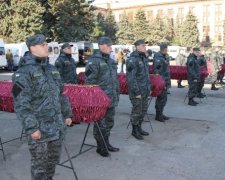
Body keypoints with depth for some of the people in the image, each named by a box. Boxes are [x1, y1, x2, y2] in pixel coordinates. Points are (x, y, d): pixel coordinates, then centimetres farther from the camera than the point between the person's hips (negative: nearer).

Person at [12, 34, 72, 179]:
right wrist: (31, 128, -20)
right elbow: (21, 104, -18)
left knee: (54, 158, 21)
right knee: (39, 163, 8)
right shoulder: (24, 72, -13)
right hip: (39, 128, -7)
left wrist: (67, 114, 14)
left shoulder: (52, 69, 10)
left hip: (57, 125, 7)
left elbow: (61, 94, 17)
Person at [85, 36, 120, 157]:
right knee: (101, 124, 3)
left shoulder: (111, 61, 14)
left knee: (109, 122, 17)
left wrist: (117, 93, 19)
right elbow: (89, 80, -16)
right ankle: (100, 147, 18)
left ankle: (106, 143, 33)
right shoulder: (94, 61, -12)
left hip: (111, 98, 8)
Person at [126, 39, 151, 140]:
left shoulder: (144, 58, 13)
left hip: (145, 90, 9)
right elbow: (131, 77, -20)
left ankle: (139, 128, 32)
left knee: (144, 110, 16)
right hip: (137, 91, -9)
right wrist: (137, 92, -20)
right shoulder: (132, 60, -16)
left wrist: (149, 87, 17)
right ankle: (134, 130, 18)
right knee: (137, 111, 2)